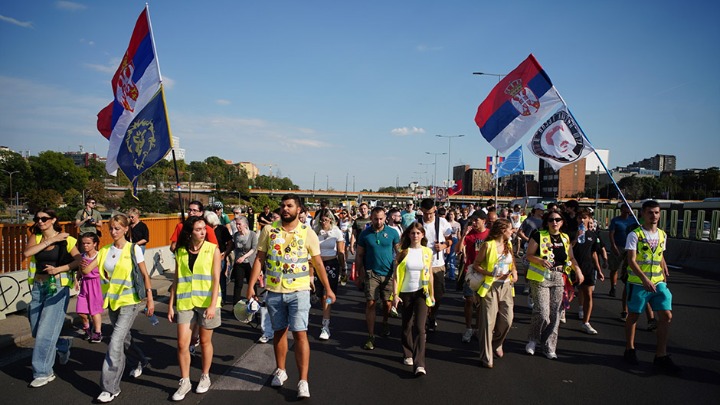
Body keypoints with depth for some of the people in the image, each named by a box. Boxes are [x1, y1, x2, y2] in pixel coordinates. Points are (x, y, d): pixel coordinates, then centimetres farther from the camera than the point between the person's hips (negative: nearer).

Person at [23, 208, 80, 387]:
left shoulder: (66, 239, -5)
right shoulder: (35, 238, 7)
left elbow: (78, 260, -9)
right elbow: (27, 252, -13)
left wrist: (58, 269, -18)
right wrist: (50, 240, -15)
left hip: (58, 287, -5)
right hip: (38, 287, 5)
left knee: (46, 331, -6)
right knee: (36, 331, 13)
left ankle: (43, 372, 7)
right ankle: (63, 345, 40)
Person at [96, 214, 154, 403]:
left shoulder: (134, 249, -10)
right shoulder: (105, 250, 4)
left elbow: (145, 275, -6)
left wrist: (150, 299, -6)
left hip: (130, 301, -6)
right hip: (113, 300, 6)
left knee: (116, 341, -11)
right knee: (124, 336, 21)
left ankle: (111, 387, -2)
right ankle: (139, 362, 48)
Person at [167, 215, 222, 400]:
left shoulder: (213, 249, -5)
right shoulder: (180, 252, 3)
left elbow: (216, 279, -8)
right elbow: (176, 280, 7)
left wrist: (213, 304, -16)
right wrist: (171, 305, 5)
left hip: (207, 302, -2)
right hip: (185, 302, 2)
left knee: (205, 341, 10)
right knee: (182, 344, 0)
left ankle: (205, 377, 29)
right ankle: (185, 382, 17)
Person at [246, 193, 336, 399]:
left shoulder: (307, 232, -5)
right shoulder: (269, 230, -1)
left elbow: (318, 263, 1)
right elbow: (259, 259, 2)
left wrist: (328, 288, 1)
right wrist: (251, 286, -2)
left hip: (299, 291, -2)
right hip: (274, 291, 2)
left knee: (300, 334, -6)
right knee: (279, 331, 15)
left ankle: (303, 381, -2)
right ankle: (280, 370, 34)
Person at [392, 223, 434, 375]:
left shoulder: (427, 252, 1)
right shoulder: (403, 252, -2)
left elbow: (430, 274, 8)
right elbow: (396, 275, -2)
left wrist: (431, 294, 9)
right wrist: (395, 294, -7)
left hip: (421, 292, -1)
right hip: (406, 293, 1)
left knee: (419, 327, -9)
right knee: (407, 326, 12)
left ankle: (419, 364, -11)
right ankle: (408, 355, 31)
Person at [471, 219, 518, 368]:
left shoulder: (508, 245, 10)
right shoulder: (488, 245, -10)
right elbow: (475, 265, -7)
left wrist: (514, 272, 3)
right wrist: (490, 273, -20)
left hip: (506, 286, 6)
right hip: (490, 287, -6)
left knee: (507, 320, 4)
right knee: (488, 322, -3)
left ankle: (497, 344, 34)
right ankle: (486, 358, 7)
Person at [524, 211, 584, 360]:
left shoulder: (565, 238, 11)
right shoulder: (539, 236, -5)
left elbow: (571, 258, 16)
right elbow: (528, 255, -5)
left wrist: (577, 270, -1)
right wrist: (541, 260, -23)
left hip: (558, 278, 5)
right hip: (540, 278, -5)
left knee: (555, 313, 6)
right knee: (542, 313, -9)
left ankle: (549, 346, 18)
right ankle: (533, 340, 16)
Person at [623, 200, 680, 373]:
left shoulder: (662, 235, 9)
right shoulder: (635, 235, -10)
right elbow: (631, 260, -17)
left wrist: (665, 275, 15)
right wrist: (644, 279, -27)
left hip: (658, 283, 5)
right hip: (638, 283, -5)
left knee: (666, 315, -3)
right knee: (633, 315, 8)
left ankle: (661, 356, 5)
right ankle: (630, 349, 26)